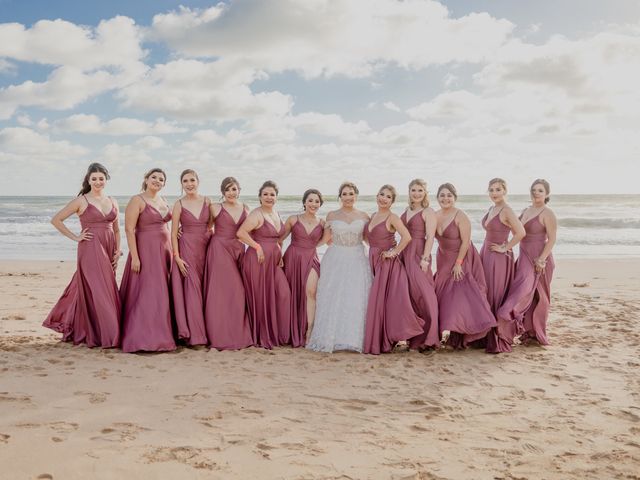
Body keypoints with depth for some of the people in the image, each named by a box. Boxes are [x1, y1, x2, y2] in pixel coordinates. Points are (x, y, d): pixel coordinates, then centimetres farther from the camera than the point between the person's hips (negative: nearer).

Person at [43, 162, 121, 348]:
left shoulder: (112, 202, 13)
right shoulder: (81, 201, -2)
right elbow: (56, 220, -3)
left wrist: (117, 251, 8)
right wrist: (75, 237, -6)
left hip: (108, 251, 6)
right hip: (90, 250, -5)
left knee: (107, 290, 6)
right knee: (96, 290, -7)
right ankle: (100, 335, 1)